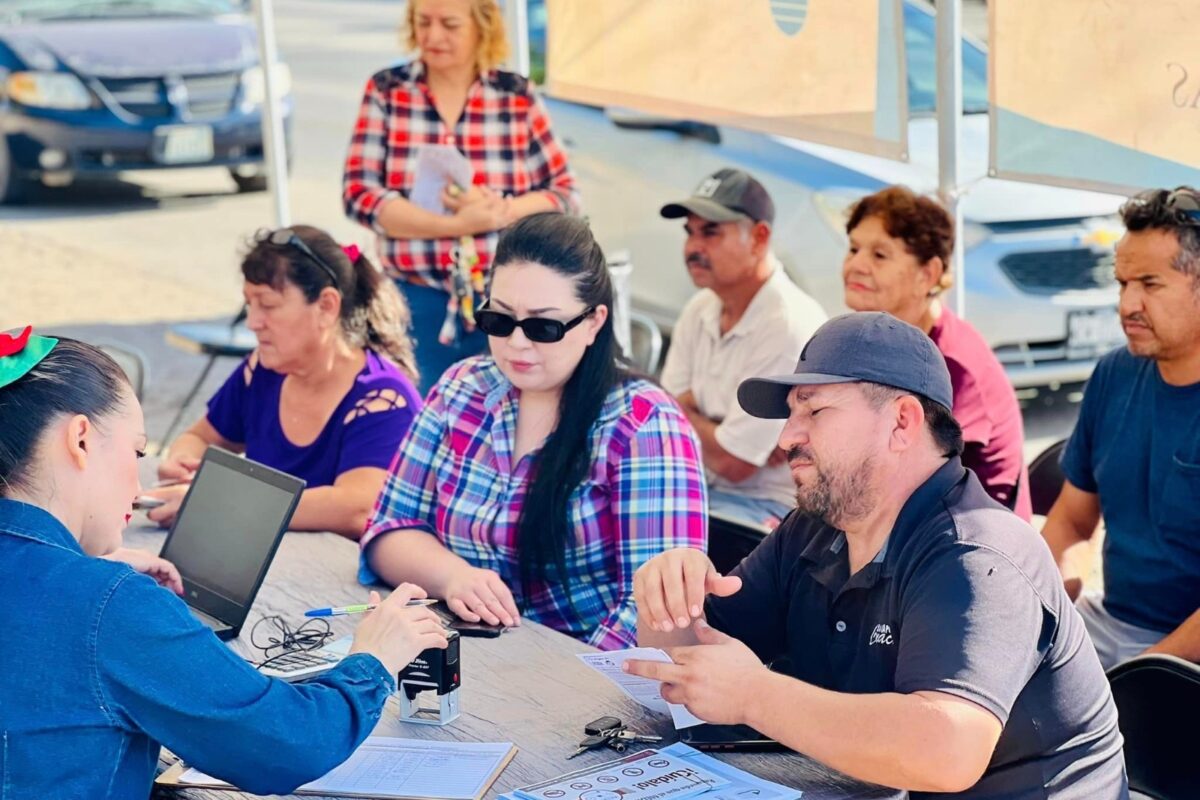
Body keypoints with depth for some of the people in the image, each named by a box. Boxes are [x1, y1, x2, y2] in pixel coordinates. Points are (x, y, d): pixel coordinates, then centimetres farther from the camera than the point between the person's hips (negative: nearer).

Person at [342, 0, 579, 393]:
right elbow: (359, 193, -6)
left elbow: (565, 195, 2)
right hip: (418, 302, 0)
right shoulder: (386, 91, 1)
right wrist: (455, 224, -17)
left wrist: (499, 211, -18)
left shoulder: (517, 96, 1)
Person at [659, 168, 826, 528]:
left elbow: (731, 462, -20)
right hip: (704, 485, 8)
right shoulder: (700, 310, 5)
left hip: (772, 507, -8)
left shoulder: (789, 327, -21)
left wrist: (685, 411, -1)